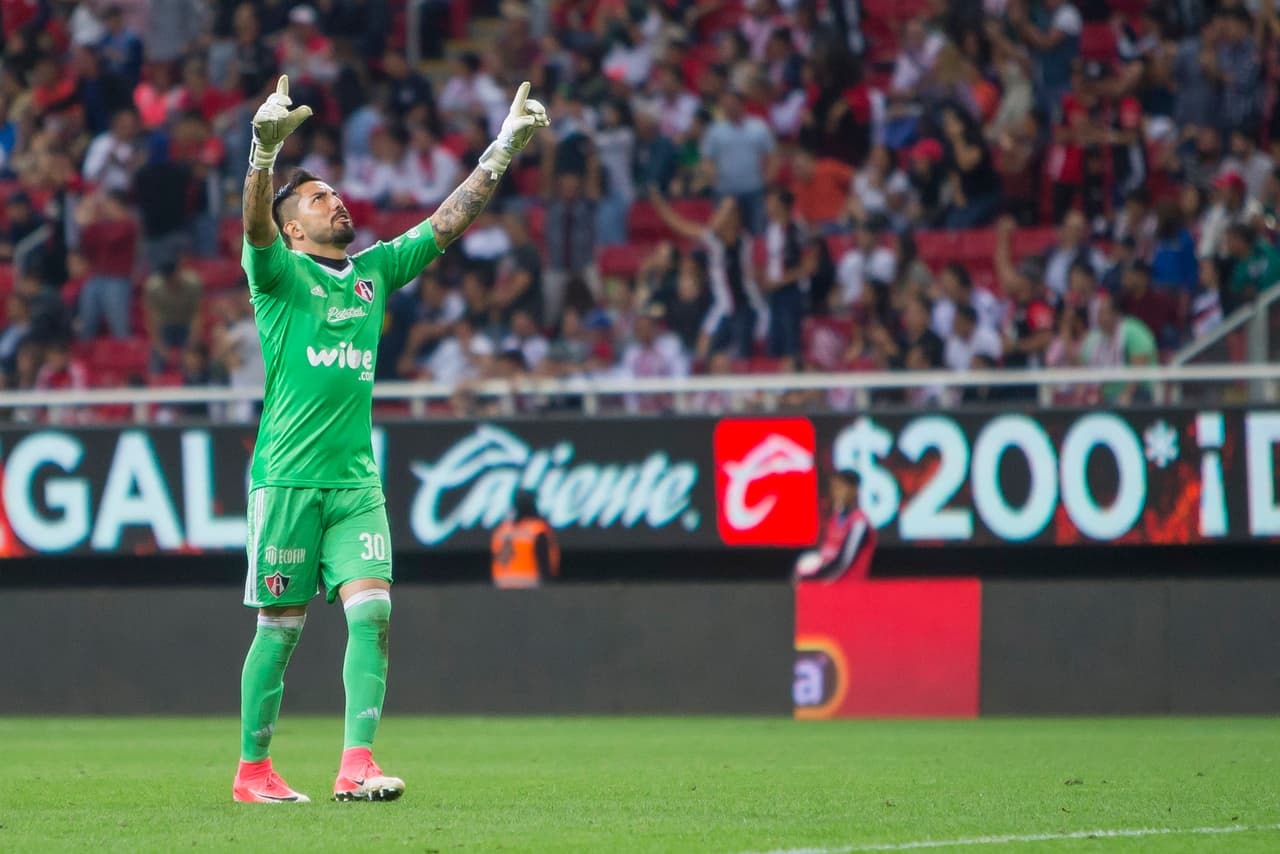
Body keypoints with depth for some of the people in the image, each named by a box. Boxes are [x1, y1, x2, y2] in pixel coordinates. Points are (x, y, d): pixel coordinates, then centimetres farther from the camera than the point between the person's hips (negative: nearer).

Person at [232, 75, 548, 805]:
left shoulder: (376, 270, 16)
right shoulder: (280, 272, 1)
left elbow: (450, 220, 18)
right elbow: (255, 224, -19)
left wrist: (503, 150, 11)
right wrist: (266, 150, -37)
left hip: (357, 478, 4)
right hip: (289, 477, -4)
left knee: (371, 609, -10)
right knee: (281, 625, 0)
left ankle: (357, 763, -13)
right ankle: (253, 771, 8)